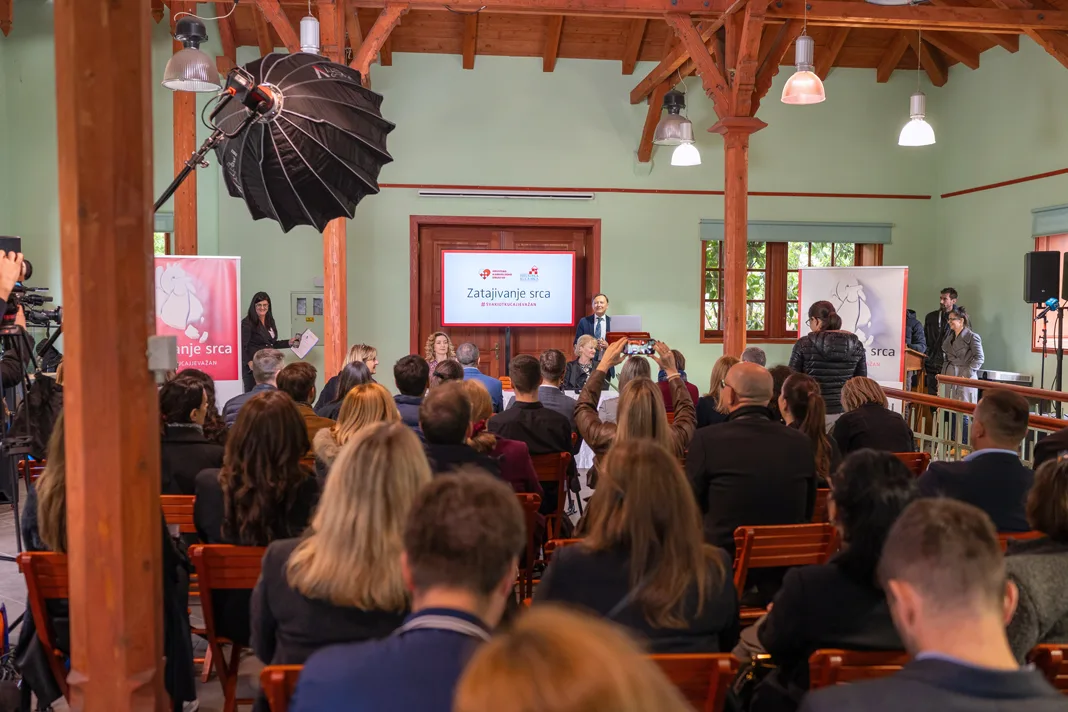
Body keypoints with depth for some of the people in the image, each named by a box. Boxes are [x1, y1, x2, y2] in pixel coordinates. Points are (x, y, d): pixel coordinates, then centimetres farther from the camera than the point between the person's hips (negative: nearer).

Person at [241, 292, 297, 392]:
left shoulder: (270, 321, 14)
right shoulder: (247, 323, -9)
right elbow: (242, 346, -16)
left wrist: (289, 343, 18)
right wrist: (249, 362, -27)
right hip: (253, 367, -6)